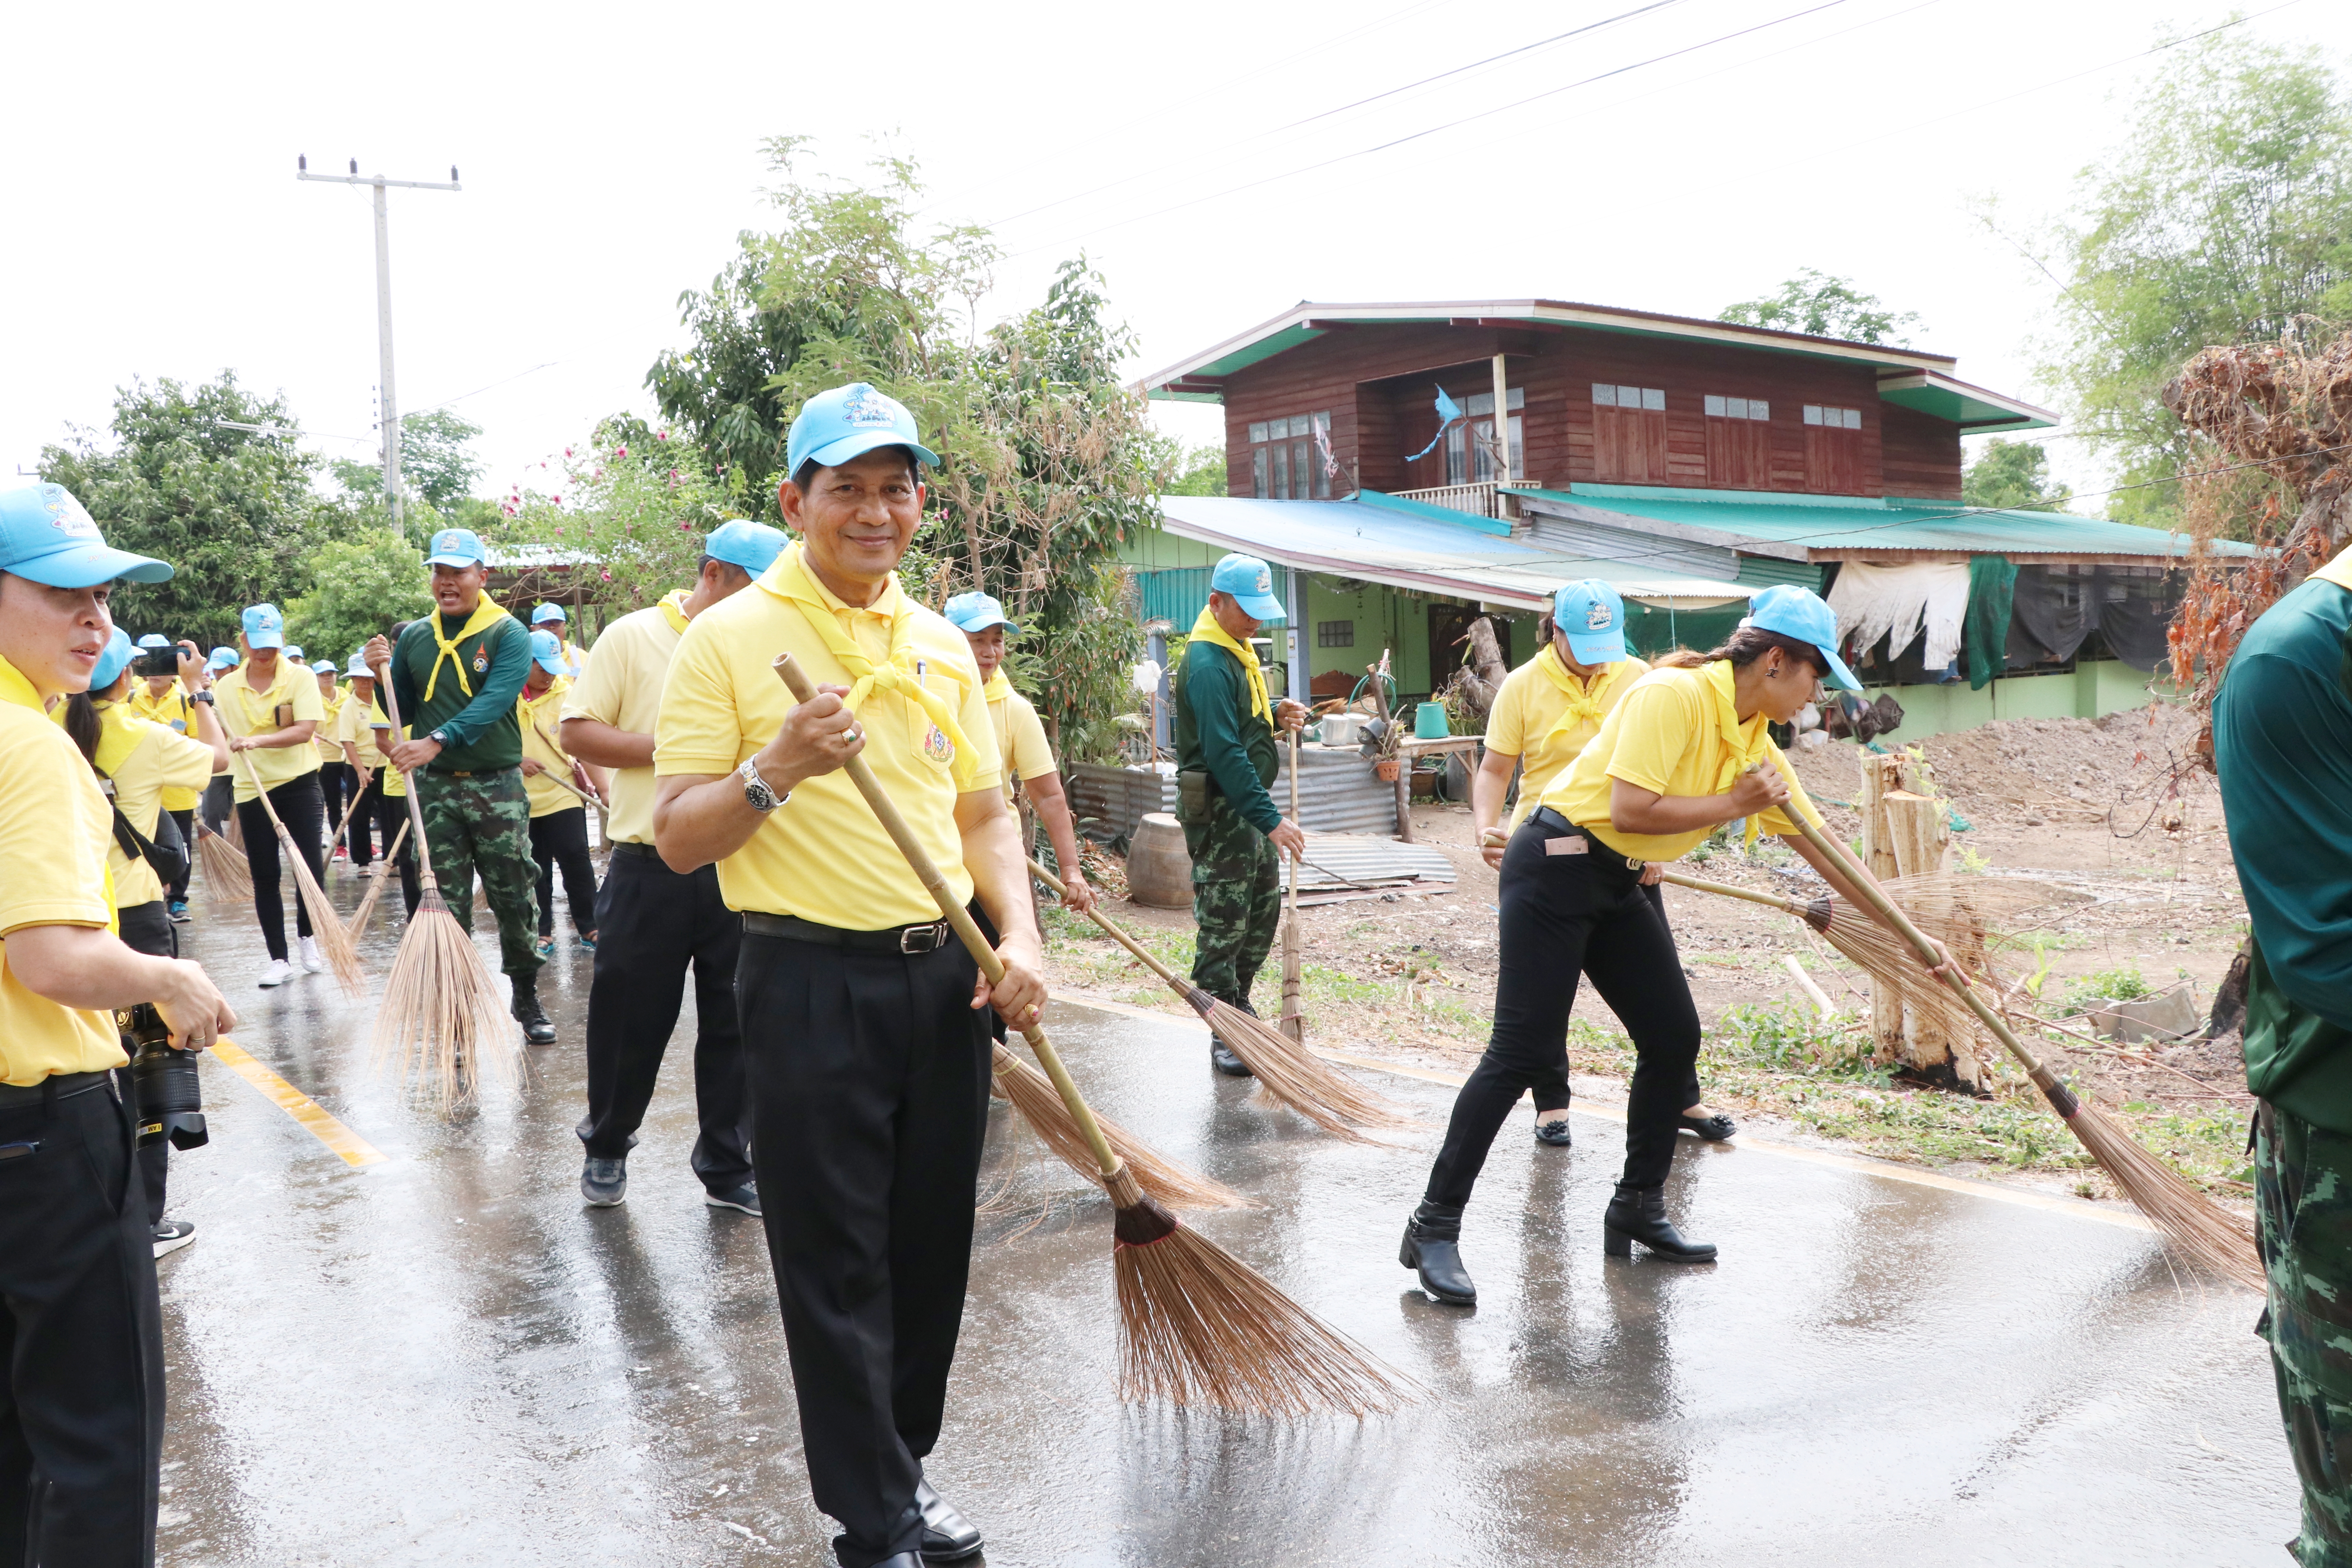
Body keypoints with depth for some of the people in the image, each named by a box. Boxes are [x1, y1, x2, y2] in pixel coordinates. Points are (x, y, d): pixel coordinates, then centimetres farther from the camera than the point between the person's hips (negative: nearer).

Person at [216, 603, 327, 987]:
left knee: (310, 867, -3)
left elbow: (306, 730, -18)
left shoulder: (300, 677, -7)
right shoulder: (226, 687, 4)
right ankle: (278, 958, 11)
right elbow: (219, 739, 14)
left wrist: (257, 741, -29)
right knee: (265, 877, 3)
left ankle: (307, 937, 23)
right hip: (250, 790, 3)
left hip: (298, 784, -3)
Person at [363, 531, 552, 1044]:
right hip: (434, 789, 3)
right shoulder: (413, 637, 8)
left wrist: (437, 742, -32)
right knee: (447, 906, 7)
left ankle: (527, 999, 20)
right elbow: (403, 714, 14)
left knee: (514, 900, 3)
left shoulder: (508, 635, -6)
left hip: (497, 786, -3)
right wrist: (384, 674, -4)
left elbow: (493, 703, -21)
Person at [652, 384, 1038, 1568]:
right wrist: (775, 770, -24)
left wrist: (1020, 938, 0)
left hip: (944, 979, 5)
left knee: (932, 1247, 14)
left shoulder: (942, 645, 10)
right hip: (812, 986, -5)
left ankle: (902, 1462, 35)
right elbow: (677, 840, -7)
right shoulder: (729, 639, -6)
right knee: (836, 1267, 4)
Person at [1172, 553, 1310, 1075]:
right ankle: (1225, 1035, 5)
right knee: (1223, 923, -4)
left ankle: (1238, 1003, 34)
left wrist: (1275, 714, 3)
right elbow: (1224, 753, -26)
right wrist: (1271, 819, -28)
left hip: (1248, 805, 10)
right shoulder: (1208, 664, -20)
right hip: (1218, 809, -10)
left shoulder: (1237, 651, 12)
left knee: (1264, 910, 18)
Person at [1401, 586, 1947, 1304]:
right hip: (1555, 867, -9)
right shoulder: (1674, 694, -18)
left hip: (1619, 887, 9)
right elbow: (1629, 810, -26)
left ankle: (1639, 1209, 22)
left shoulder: (1756, 743, 8)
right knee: (1523, 1051, -11)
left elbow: (1820, 845, 14)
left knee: (1674, 1039, 6)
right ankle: (1435, 1228, -4)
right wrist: (1731, 804, -15)